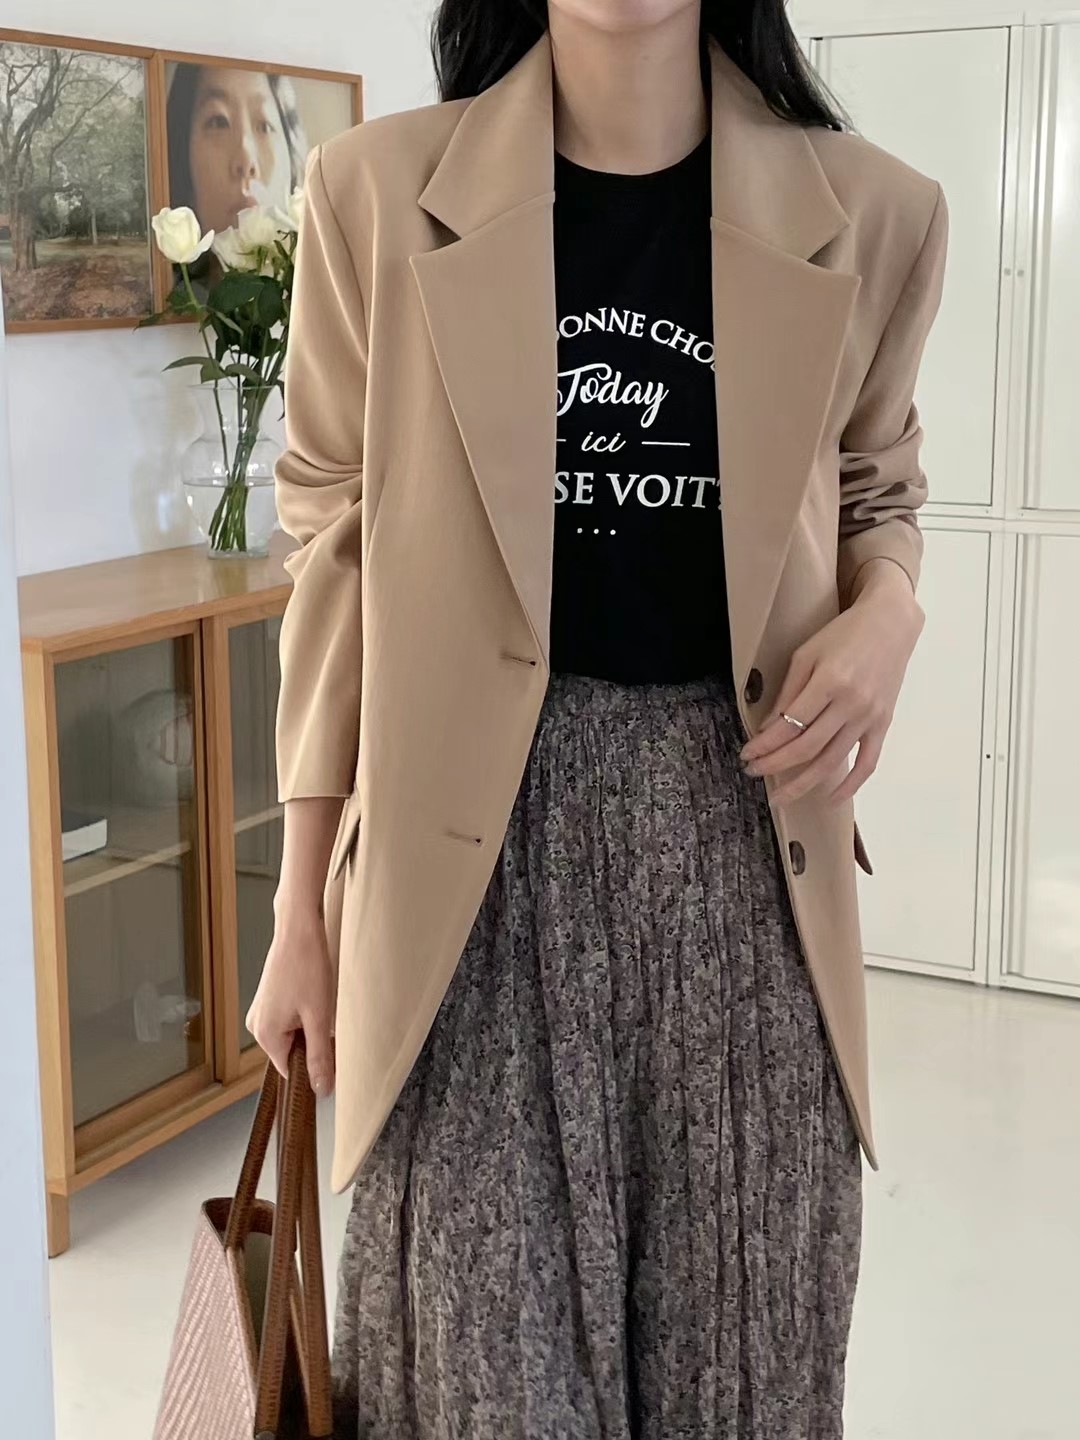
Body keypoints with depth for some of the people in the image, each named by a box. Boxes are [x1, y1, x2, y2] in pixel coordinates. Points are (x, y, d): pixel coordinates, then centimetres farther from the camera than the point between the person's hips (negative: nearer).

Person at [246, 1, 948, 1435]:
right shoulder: (380, 193, -2)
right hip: (477, 826, -1)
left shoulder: (869, 212, 0)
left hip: (741, 826, 2)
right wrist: (303, 909, 3)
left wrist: (889, 607, -8)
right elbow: (337, 546, 2)